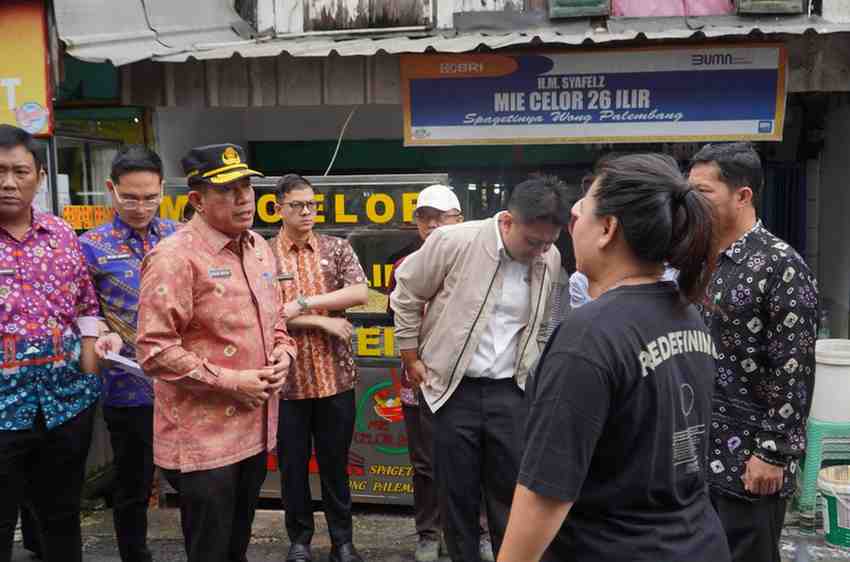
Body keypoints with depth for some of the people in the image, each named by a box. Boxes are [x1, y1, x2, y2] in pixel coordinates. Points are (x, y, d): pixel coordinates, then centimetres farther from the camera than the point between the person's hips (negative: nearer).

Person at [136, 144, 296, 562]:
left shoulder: (258, 248, 8)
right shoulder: (176, 256, -18)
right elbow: (154, 349, -22)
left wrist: (283, 355, -1)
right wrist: (230, 381, -20)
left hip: (255, 430, 7)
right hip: (204, 440, -7)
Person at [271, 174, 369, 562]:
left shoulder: (337, 248, 4)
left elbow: (360, 293, -10)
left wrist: (305, 303, -16)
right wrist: (323, 321, -14)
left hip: (336, 375, 1)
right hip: (287, 378, -1)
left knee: (335, 461, 12)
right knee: (293, 464, 12)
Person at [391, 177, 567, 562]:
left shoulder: (550, 259, -1)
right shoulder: (454, 241, -15)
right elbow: (406, 294, -2)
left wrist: (534, 369, 14)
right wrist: (411, 358, 1)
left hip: (510, 391, 3)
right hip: (455, 389, -2)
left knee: (512, 491, 9)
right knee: (458, 492, 10)